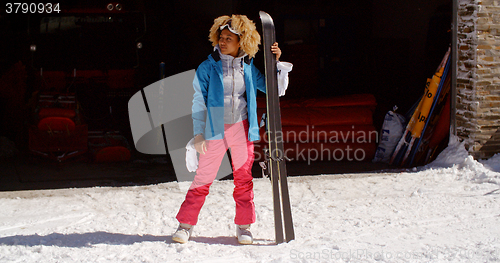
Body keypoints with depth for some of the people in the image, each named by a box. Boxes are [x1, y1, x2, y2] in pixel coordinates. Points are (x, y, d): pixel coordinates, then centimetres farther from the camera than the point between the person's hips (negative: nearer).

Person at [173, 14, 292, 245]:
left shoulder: (248, 68, 6)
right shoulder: (207, 68, -1)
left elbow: (277, 89, 11)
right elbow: (199, 102, -1)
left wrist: (277, 63, -2)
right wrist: (198, 134, -7)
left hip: (242, 130, 2)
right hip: (215, 130, -2)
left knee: (244, 178, 5)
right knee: (203, 178, -2)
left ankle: (243, 226, 18)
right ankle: (185, 224, 9)